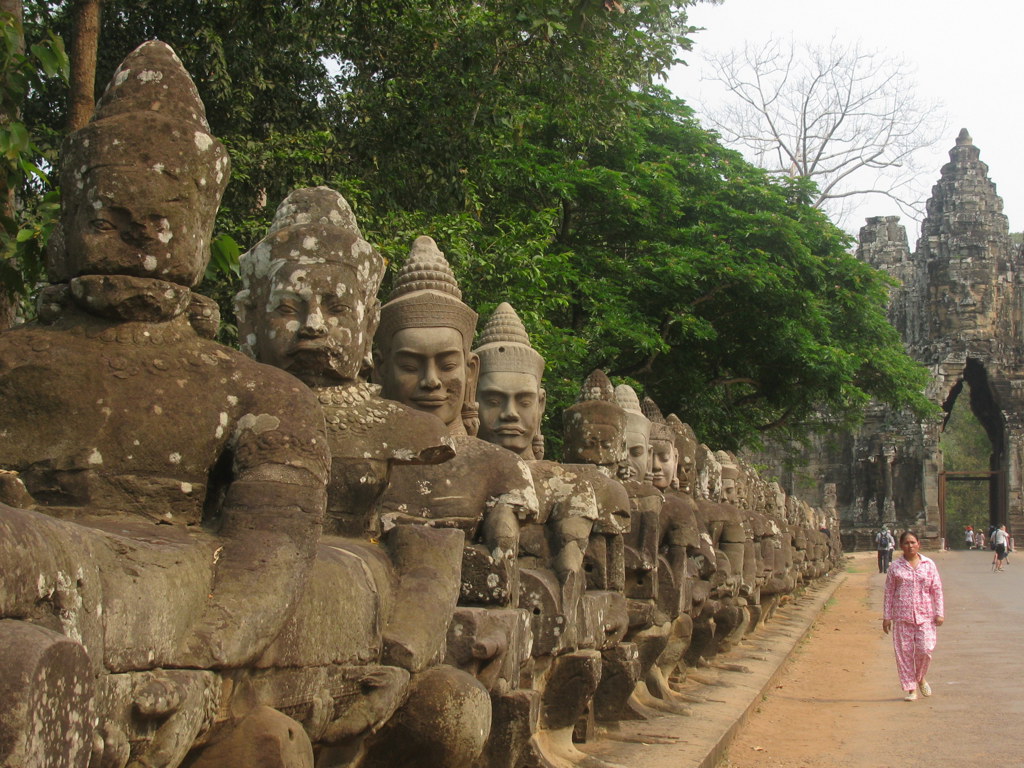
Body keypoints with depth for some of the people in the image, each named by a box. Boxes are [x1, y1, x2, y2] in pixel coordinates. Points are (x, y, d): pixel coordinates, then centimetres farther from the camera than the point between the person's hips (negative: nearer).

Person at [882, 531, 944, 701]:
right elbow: (889, 593, 7)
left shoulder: (929, 564, 6)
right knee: (904, 652, 0)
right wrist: (886, 616, 3)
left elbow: (937, 590, 7)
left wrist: (939, 613, 1)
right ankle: (910, 688, 11)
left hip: (925, 615, 0)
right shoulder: (896, 567, 4)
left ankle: (920, 678, 20)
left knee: (925, 649, -9)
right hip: (902, 615, 0)